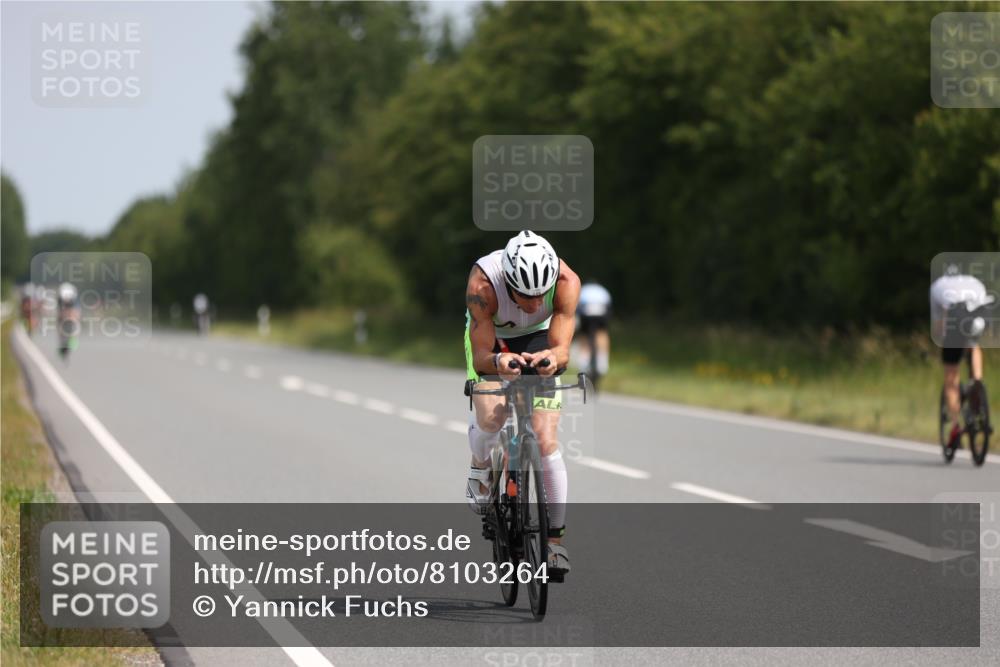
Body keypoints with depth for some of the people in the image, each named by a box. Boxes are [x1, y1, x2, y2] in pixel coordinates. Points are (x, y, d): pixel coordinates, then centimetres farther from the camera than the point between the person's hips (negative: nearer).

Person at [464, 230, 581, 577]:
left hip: (538, 340, 1)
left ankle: (555, 538, 1)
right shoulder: (483, 283, -38)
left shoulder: (567, 281, -34)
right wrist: (498, 361, -57)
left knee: (546, 441, -11)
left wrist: (552, 357, -59)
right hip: (490, 340, -1)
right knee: (491, 420, -26)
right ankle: (481, 467, 9)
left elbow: (562, 349, -35)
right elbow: (480, 358, -34)